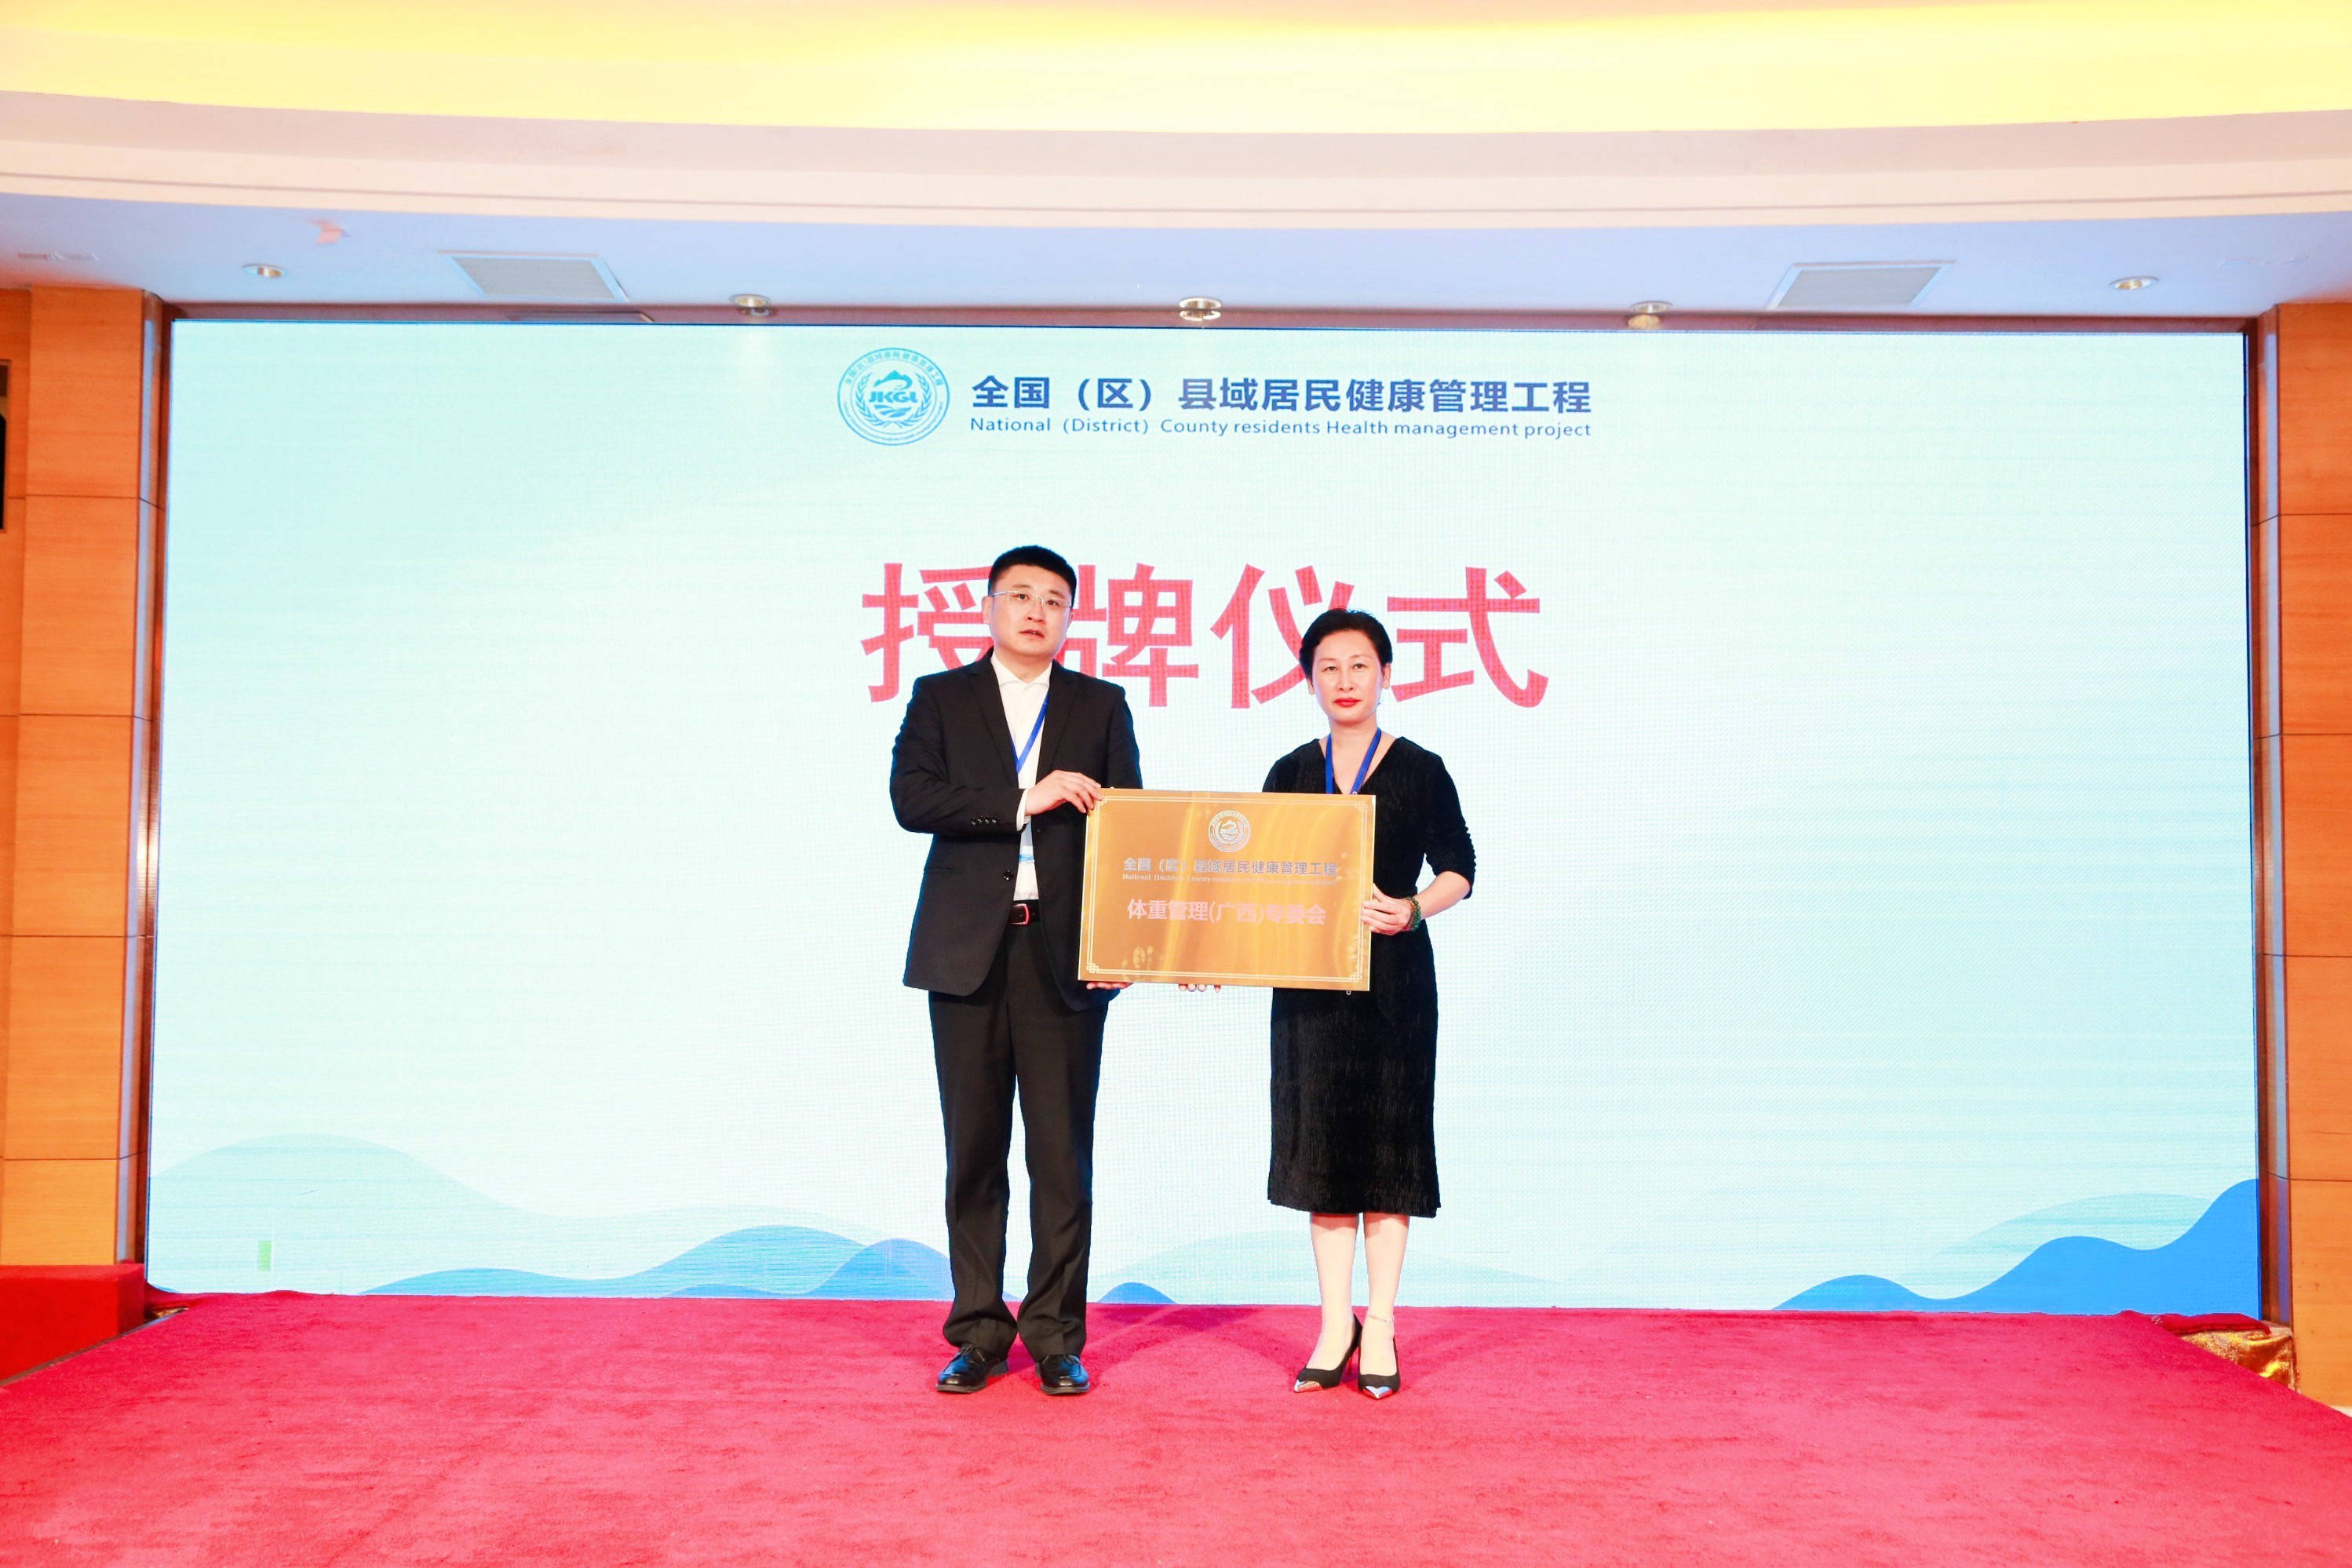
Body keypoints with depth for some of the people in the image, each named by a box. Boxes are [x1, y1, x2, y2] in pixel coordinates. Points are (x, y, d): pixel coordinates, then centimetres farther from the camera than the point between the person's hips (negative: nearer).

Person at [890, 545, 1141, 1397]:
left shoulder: (1102, 705, 12)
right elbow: (911, 798, -5)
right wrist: (1023, 799, -13)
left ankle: (1056, 1335, 12)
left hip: (1064, 952, 0)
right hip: (969, 950, 0)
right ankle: (979, 1334, 16)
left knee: (1063, 1153, 1)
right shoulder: (940, 697, 10)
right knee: (974, 1150, 5)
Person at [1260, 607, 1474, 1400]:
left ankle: (1380, 1326, 10)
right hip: (1309, 977, 3)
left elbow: (1459, 870, -3)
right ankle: (1336, 1324, 15)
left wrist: (1412, 910, -22)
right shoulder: (1289, 775, 8)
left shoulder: (1420, 770, 0)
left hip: (1395, 977, -3)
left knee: (1388, 1142, 1)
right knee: (1320, 1142, 5)